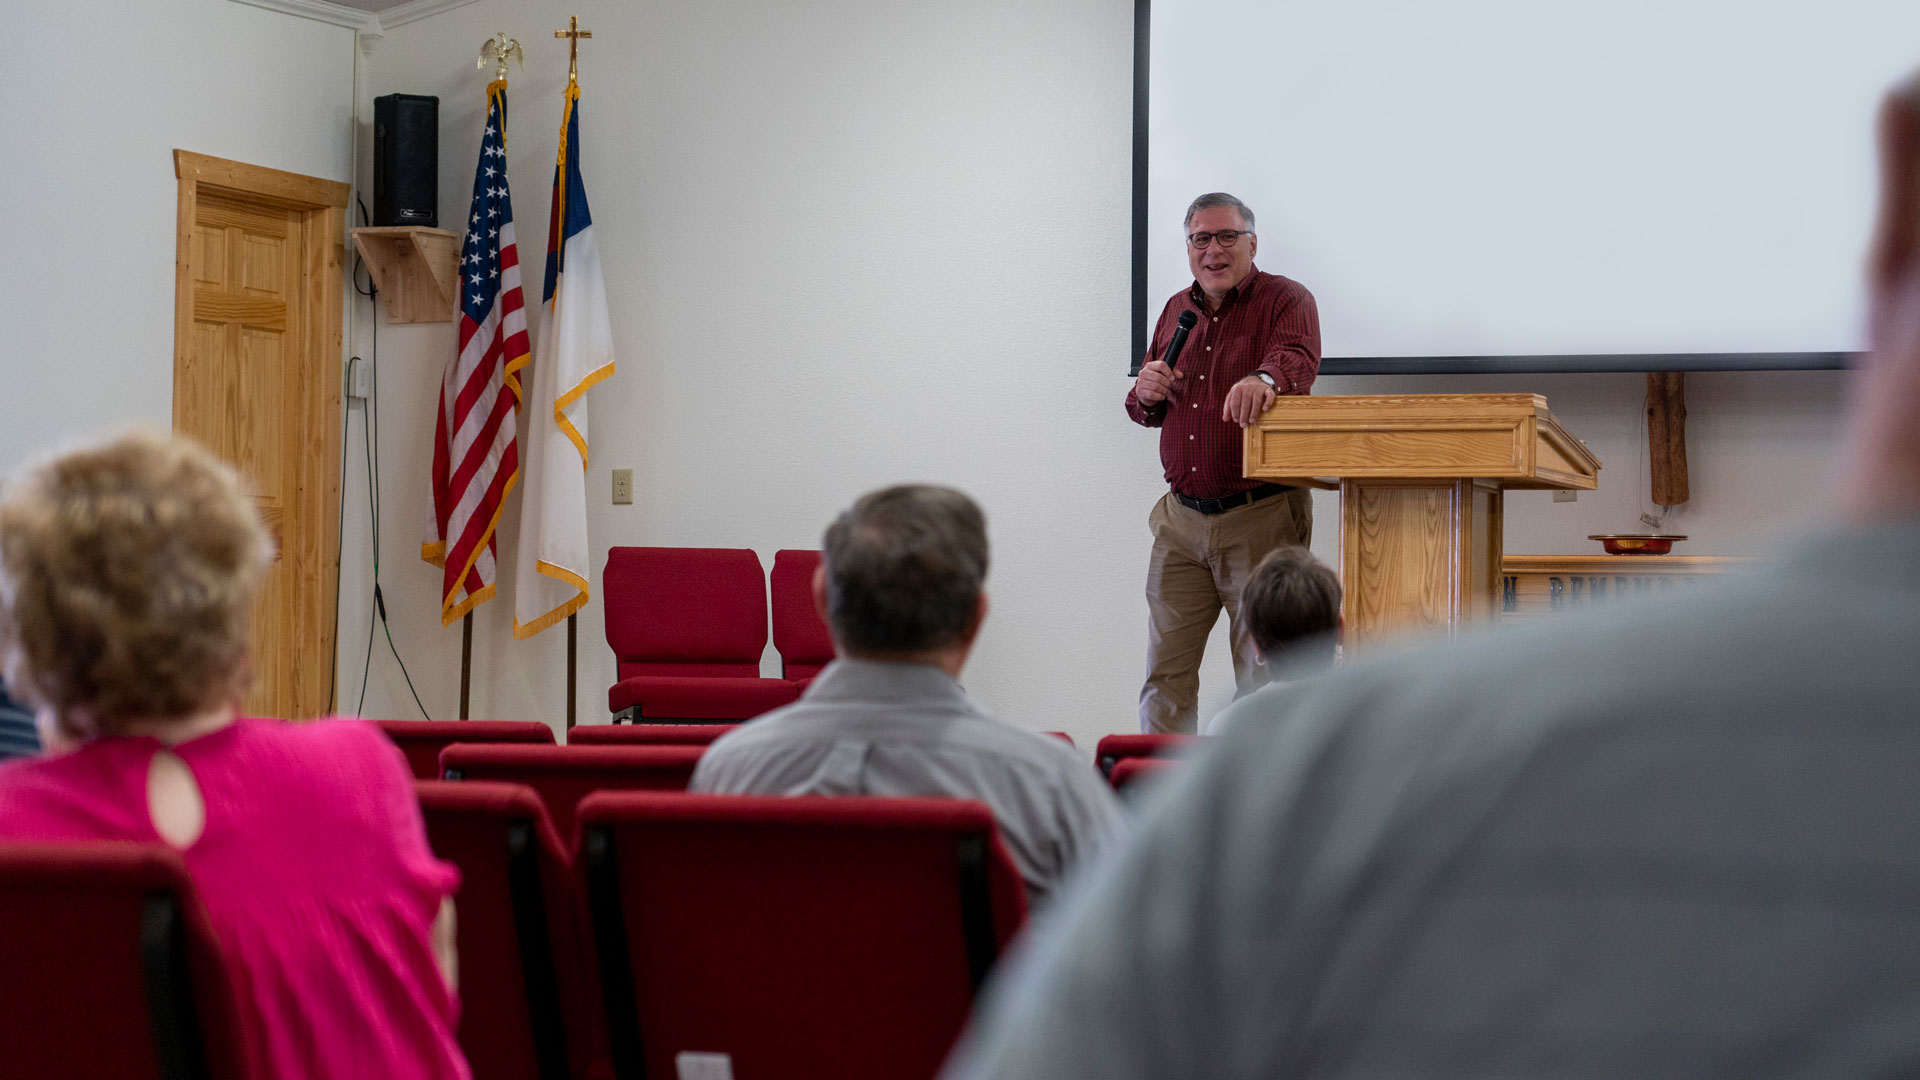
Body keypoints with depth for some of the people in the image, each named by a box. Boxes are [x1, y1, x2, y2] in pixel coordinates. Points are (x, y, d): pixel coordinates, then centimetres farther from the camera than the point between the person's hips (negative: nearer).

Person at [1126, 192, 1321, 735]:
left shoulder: (1286, 300, -2)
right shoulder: (1177, 310, 15)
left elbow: (1299, 358, -25)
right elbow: (1147, 413, 22)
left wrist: (1264, 378, -48)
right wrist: (1146, 395, -3)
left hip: (1261, 516, -5)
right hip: (1181, 517, 5)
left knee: (1262, 676, -1)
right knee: (1164, 672, 4)